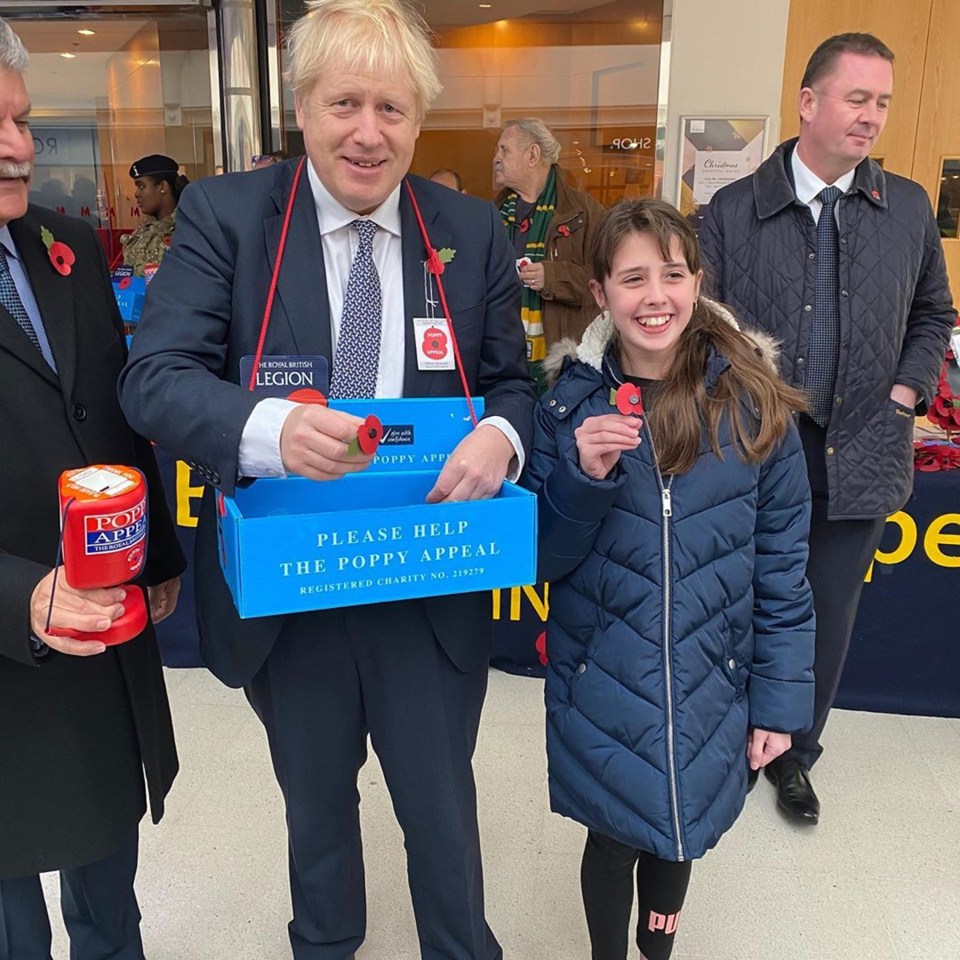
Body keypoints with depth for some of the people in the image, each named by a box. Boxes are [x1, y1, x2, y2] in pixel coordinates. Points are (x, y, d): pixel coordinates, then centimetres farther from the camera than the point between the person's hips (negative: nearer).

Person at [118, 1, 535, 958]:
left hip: (429, 591, 0)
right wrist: (269, 426, -36)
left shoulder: (473, 232, -1)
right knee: (316, 803, 26)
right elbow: (152, 376, -15)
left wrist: (500, 434, -19)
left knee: (442, 808, 18)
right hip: (281, 587, 0)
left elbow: (511, 381, 5)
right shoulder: (223, 214, -7)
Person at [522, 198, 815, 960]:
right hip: (601, 683, -1)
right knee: (615, 837, 13)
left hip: (708, 685, 1)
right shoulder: (570, 402, -8)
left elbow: (782, 566, -4)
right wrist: (583, 477, -24)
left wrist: (781, 696, -2)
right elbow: (543, 560, -7)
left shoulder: (753, 402, -9)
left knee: (682, 831, 22)